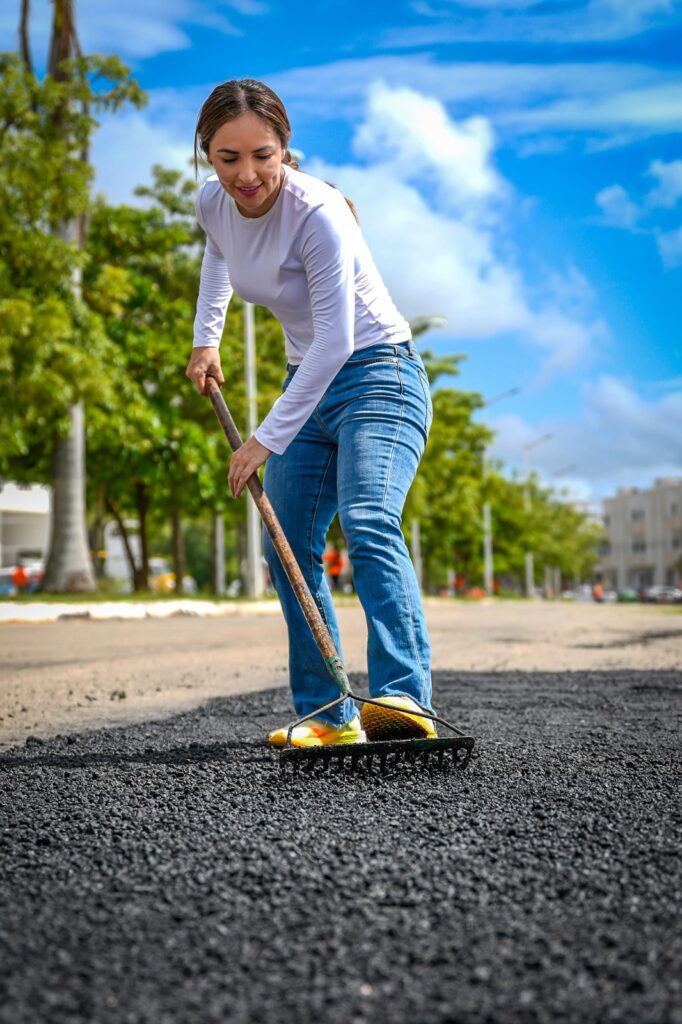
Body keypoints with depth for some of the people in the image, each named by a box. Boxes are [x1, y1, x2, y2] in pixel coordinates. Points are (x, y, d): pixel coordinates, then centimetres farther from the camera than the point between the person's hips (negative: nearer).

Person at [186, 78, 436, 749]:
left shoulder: (318, 214, -24)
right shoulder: (212, 202, -2)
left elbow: (335, 341, -28)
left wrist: (267, 439, -27)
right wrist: (206, 336, 18)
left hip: (378, 377, -7)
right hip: (307, 382, 8)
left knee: (367, 524, -29)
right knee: (289, 549, 2)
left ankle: (403, 697, -37)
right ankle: (327, 716, 7)